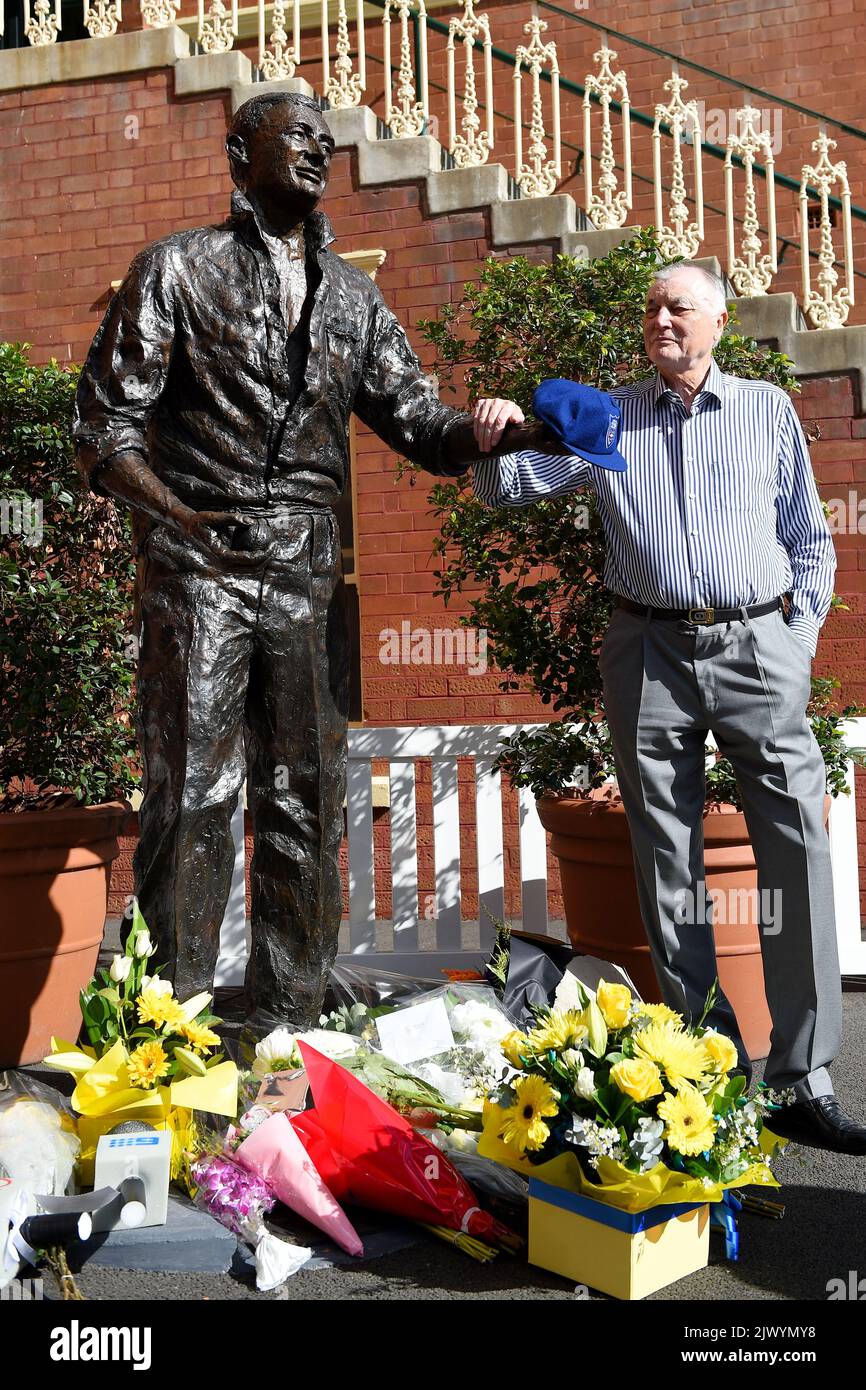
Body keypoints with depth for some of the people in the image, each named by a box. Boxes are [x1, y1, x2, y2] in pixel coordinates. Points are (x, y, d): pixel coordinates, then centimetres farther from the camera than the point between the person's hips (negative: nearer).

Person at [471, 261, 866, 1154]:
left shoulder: (768, 409, 14)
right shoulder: (605, 419, 14)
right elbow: (507, 488, 13)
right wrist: (491, 442, -9)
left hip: (757, 646, 0)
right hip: (650, 652, 1)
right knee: (668, 866, 2)